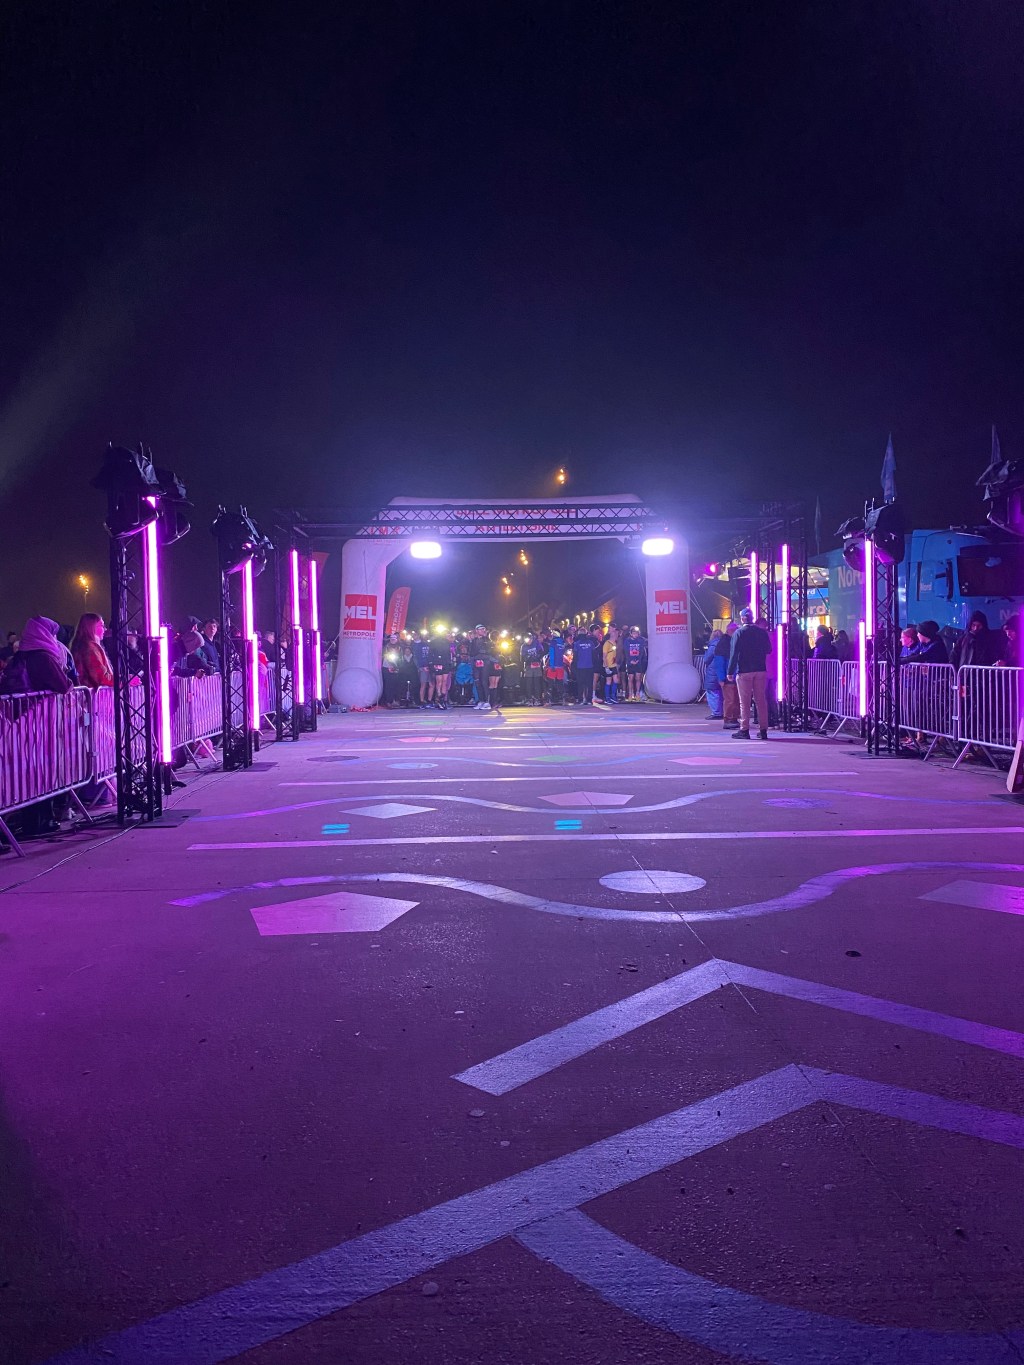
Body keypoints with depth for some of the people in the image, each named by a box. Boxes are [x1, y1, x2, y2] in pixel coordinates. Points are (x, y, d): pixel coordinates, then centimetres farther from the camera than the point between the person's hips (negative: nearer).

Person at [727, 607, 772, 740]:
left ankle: (744, 730, 0)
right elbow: (768, 650, 13)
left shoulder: (739, 632, -6)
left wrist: (730, 671, -6)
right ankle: (763, 730, 8)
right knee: (761, 700, 8)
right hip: (761, 670, 3)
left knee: (744, 702, 1)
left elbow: (734, 653, -9)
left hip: (744, 671, -3)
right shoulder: (763, 632, 4)